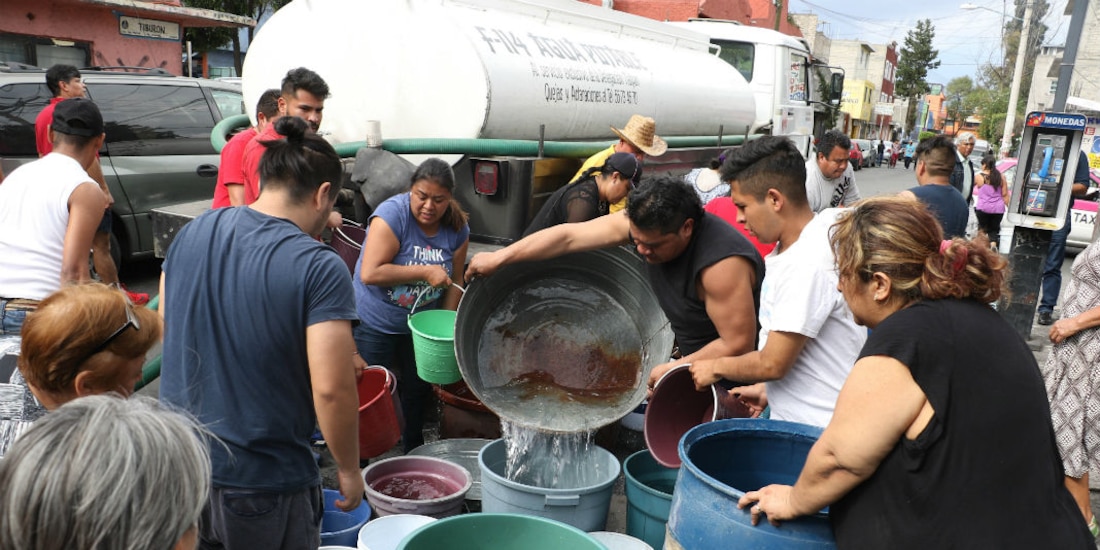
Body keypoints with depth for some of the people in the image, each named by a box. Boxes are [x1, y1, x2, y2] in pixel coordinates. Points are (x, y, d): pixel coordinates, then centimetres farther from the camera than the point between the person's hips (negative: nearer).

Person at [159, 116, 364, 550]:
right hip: (262, 487, -5)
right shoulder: (320, 269, -21)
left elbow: (166, 329, 11)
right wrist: (348, 470, -9)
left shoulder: (191, 233, -2)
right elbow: (332, 391, -24)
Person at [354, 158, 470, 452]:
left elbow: (452, 283, 1)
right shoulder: (392, 214, -23)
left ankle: (414, 450, 39)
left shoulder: (458, 228, -7)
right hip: (375, 322, -5)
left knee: (419, 388, 18)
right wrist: (425, 273, -28)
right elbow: (370, 273, -30)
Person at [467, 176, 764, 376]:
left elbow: (738, 344, -29)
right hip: (692, 352, 6)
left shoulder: (722, 264, -34)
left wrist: (672, 370, -22)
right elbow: (569, 236, -11)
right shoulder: (642, 223, -14)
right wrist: (499, 258, -9)